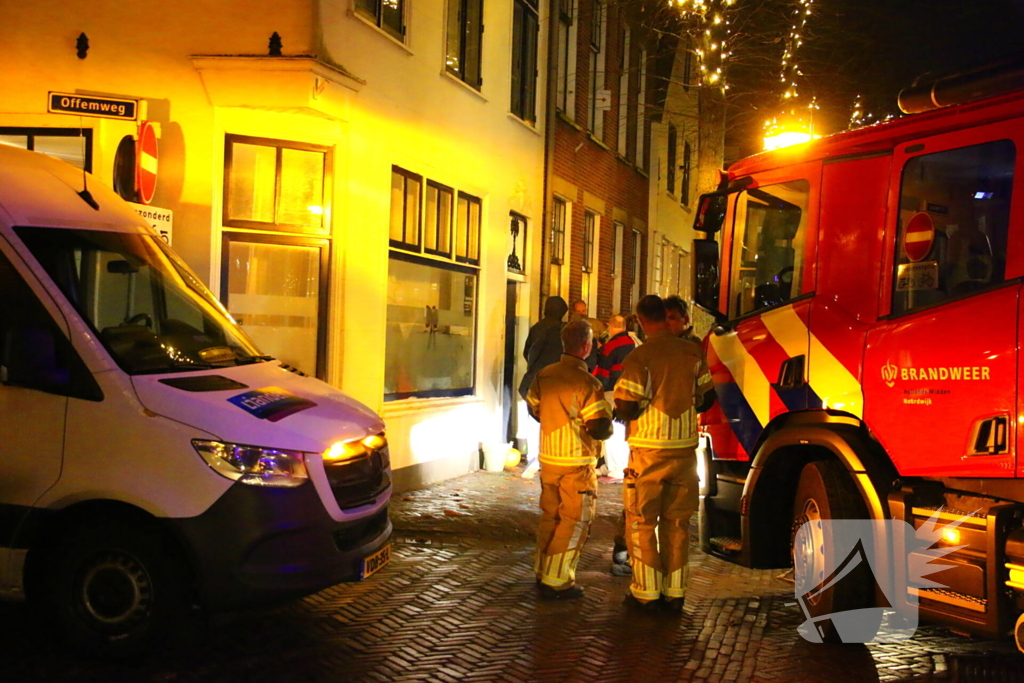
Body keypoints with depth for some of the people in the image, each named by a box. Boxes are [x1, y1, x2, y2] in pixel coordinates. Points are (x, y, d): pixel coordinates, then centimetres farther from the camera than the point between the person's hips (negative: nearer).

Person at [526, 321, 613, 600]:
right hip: (576, 463, -7)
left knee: (549, 515, 19)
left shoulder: (544, 375, 1)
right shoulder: (587, 383, -20)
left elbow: (533, 408, 15)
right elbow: (600, 429, -21)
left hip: (547, 458, 7)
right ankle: (557, 582, 5)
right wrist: (608, 428, 2)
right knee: (575, 521, 4)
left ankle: (543, 572, 29)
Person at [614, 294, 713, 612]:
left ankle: (646, 592, 9)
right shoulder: (692, 352, 0)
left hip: (649, 449, -4)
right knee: (677, 522, 13)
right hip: (685, 447, 4)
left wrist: (620, 412, 7)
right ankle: (675, 591, 16)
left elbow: (625, 407, -16)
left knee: (642, 522, 7)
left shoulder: (640, 357, -14)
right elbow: (705, 395, 10)